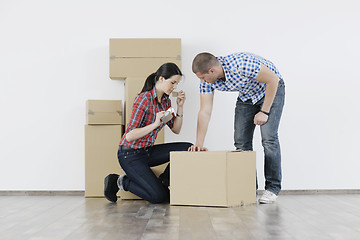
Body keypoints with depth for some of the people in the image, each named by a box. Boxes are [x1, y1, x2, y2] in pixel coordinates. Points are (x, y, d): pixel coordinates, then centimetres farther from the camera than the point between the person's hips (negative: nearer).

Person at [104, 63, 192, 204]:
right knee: (159, 196, -17)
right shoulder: (144, 99, -21)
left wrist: (180, 107, -3)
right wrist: (155, 124, -32)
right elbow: (129, 136, -24)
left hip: (147, 151, 8)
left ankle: (163, 181, 9)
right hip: (130, 154, -8)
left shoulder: (165, 100, 4)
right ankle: (121, 182, 3)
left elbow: (176, 129, 9)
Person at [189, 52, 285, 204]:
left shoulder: (241, 64, -38)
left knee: (268, 138, -16)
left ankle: (272, 188, -5)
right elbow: (205, 111, -15)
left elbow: (273, 79, -27)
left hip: (271, 90, -6)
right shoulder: (207, 80, -18)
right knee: (241, 141, -1)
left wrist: (264, 112, -23)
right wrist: (199, 144, -21)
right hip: (246, 96, 6)